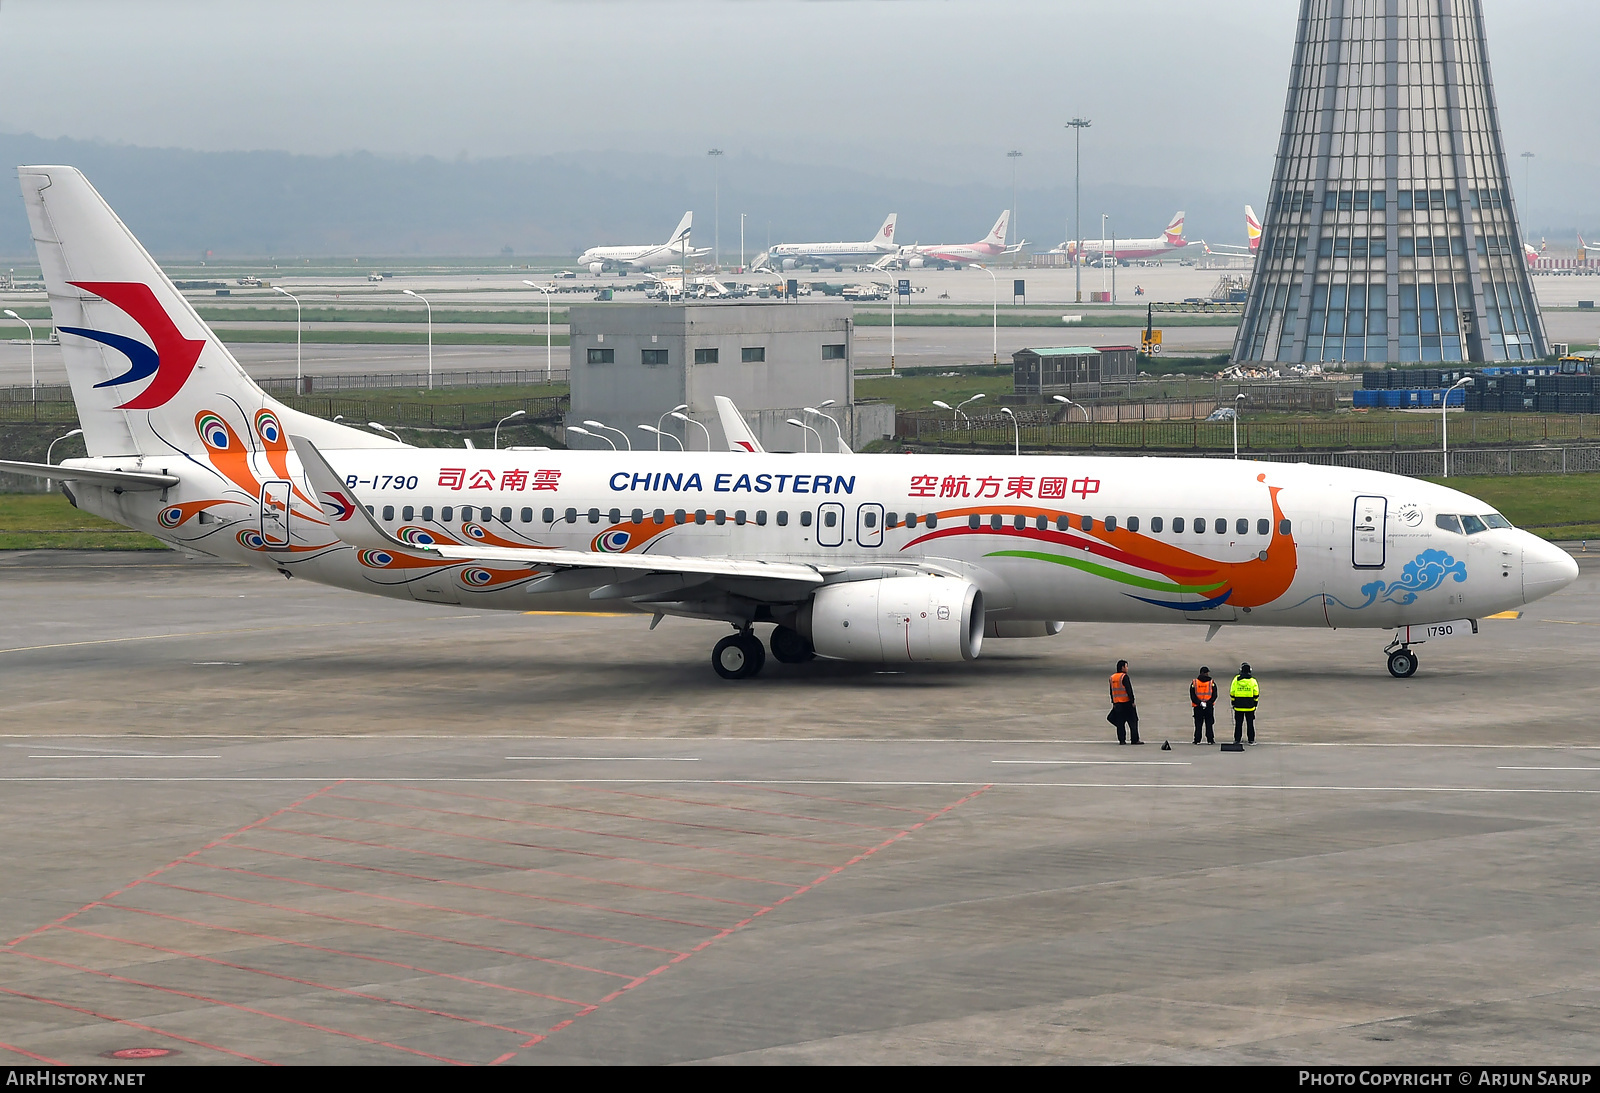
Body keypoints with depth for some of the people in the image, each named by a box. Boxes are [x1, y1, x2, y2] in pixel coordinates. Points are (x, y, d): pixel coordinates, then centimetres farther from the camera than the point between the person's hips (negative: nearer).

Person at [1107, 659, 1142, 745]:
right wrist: (1132, 701, -11)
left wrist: (1113, 703, 19)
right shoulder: (1124, 677, -12)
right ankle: (1135, 740, 0)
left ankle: (1121, 740, 6)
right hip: (1127, 703, -6)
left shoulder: (1112, 678, 10)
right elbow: (1129, 690, -15)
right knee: (1133, 722, 0)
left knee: (1120, 723, 9)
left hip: (1117, 703, 6)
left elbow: (1111, 692, 14)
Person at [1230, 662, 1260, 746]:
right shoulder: (1252, 680, -3)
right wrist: (1255, 703, 8)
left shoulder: (1236, 679, 1)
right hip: (1250, 706, -1)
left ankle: (1236, 740, 8)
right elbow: (1256, 693, -2)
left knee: (1238, 724, 7)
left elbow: (1232, 692, 2)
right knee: (1250, 724, 5)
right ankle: (1251, 740, 4)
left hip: (1238, 705, 1)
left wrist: (1233, 702, 11)